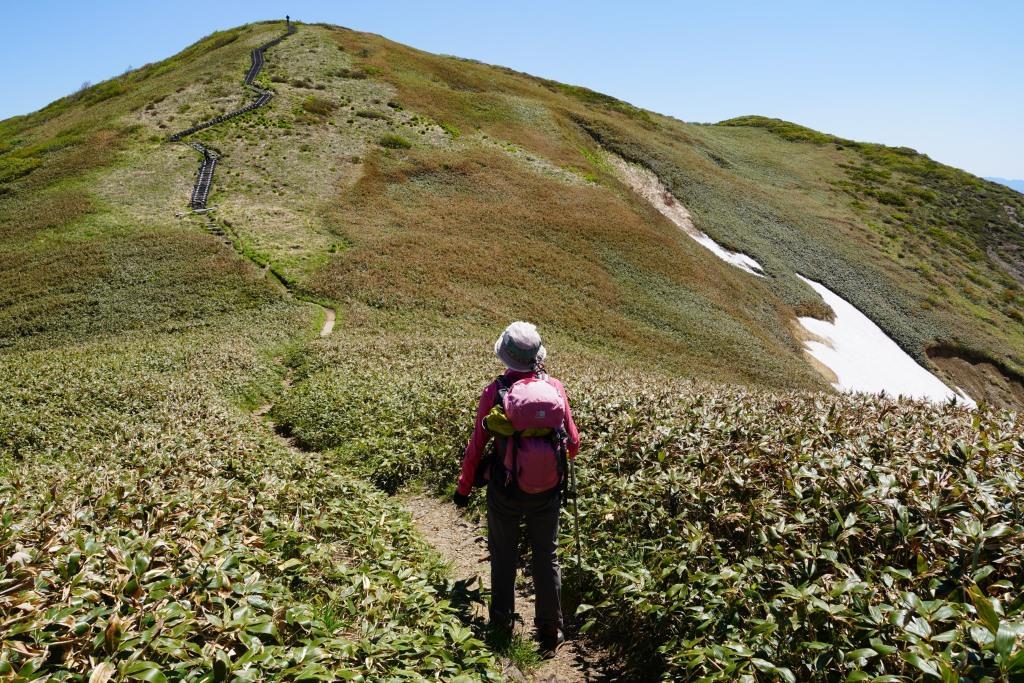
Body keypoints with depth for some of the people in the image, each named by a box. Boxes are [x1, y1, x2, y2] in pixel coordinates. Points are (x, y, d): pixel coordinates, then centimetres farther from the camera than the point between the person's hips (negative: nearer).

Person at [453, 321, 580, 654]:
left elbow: (476, 445, -11)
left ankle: (502, 621, 33)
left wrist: (464, 488, 3)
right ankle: (550, 631, 26)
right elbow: (572, 444, -3)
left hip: (505, 490, -2)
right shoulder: (555, 387, -10)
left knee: (504, 555, 19)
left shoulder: (495, 392, -16)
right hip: (547, 490, 2)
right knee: (546, 558, 17)